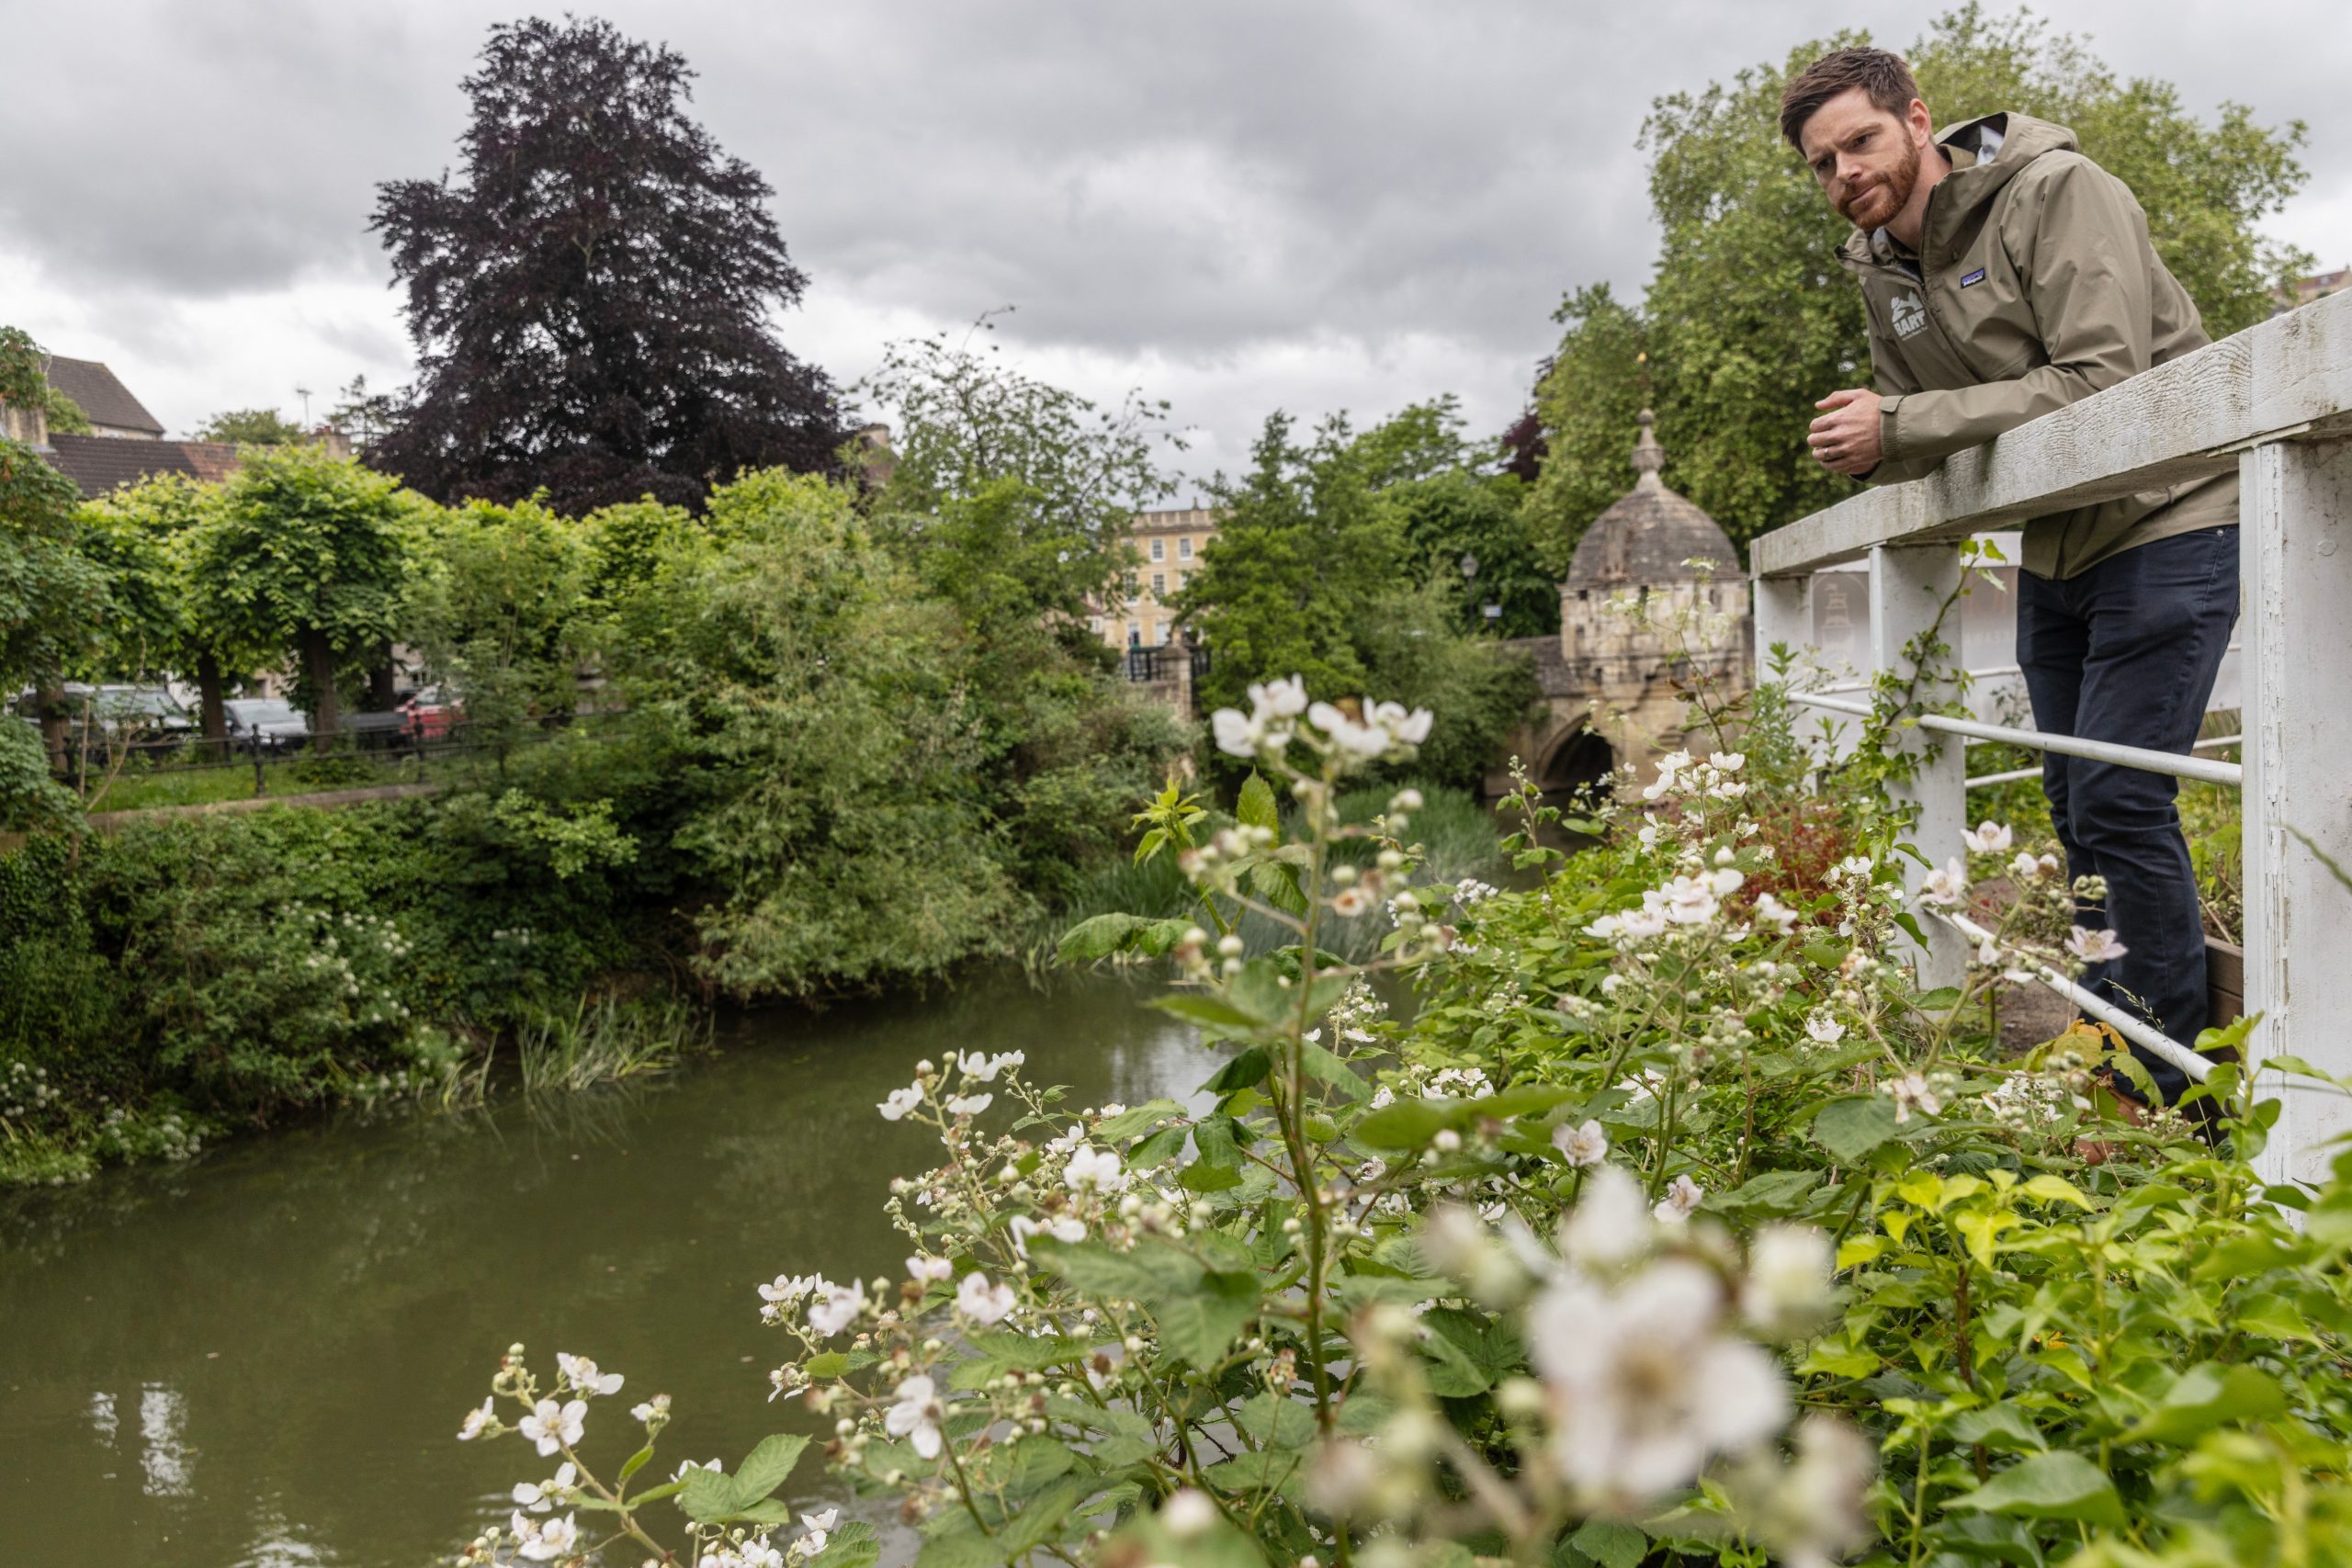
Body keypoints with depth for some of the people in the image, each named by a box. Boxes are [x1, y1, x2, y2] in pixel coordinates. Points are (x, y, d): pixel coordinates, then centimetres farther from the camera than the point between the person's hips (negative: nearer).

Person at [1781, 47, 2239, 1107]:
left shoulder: (2056, 194, -15)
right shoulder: (1881, 269, 7)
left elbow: (2102, 383, -26)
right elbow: (1918, 421, 15)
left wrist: (1903, 425, -26)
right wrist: (1869, 444, -9)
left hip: (2164, 526, -8)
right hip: (2055, 552, 8)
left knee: (2119, 803, -14)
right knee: (2075, 808, 10)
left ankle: (2179, 1104, -1)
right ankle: (2115, 1071, 22)